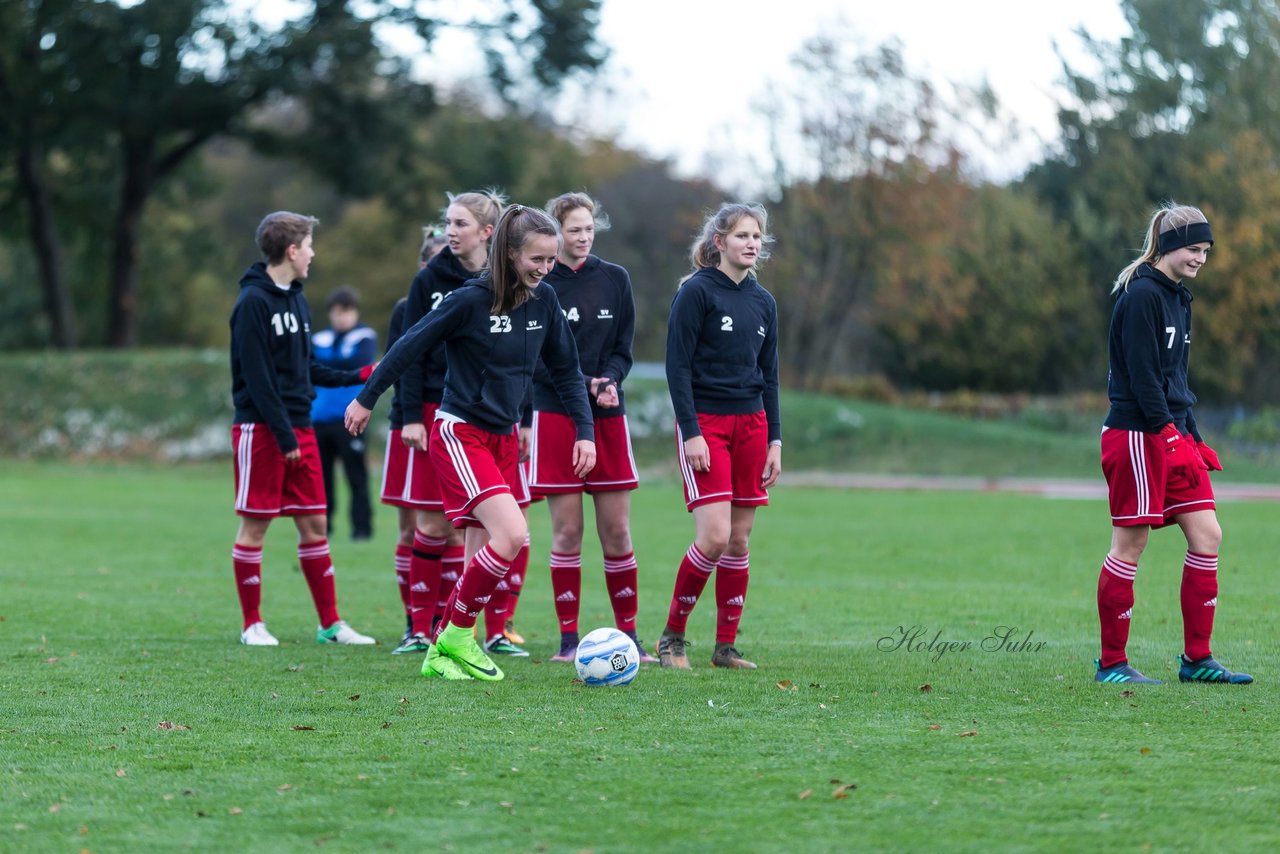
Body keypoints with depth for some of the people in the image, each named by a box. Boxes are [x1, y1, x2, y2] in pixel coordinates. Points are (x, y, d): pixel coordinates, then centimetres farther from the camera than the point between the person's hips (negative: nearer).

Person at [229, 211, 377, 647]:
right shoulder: (253, 301, -11)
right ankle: (252, 624, 7)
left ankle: (330, 623, 11)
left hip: (299, 429, 8)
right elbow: (256, 377, -16)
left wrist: (357, 376, 18)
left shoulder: (296, 299, 14)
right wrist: (283, 434, -19)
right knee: (254, 524, -1)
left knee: (314, 524, 7)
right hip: (260, 430, -8)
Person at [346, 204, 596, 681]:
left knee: (486, 553, 3)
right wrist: (366, 399, 2)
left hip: (504, 439, 7)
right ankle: (457, 636, -6)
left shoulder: (544, 302, 2)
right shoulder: (470, 301, -16)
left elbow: (566, 370, 13)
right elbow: (410, 346, -6)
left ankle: (440, 653, 13)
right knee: (511, 534, -21)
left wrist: (585, 431, 5)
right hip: (459, 435, -7)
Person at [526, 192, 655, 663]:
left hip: (608, 417, 3)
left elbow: (623, 349, 8)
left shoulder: (614, 279, 8)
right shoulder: (537, 283, -2)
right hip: (555, 416, -3)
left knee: (616, 531, 2)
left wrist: (609, 380, -13)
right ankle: (568, 638, 4)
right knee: (567, 531, -3)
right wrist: (587, 386, -18)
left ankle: (628, 635, 10)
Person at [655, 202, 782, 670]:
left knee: (739, 539, 4)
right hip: (704, 423, -6)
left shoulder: (763, 302, 12)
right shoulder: (696, 292, -7)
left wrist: (774, 440, 10)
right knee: (714, 536, -14)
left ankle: (726, 645, 11)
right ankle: (672, 635, 1)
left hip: (750, 423, 6)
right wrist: (690, 432, -16)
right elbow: (677, 365, -10)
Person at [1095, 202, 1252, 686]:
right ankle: (1111, 663, 3)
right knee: (1130, 543, -4)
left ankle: (1196, 659, 9)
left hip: (1172, 434, 9)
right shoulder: (1141, 296, -12)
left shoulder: (1177, 298, 17)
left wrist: (1191, 435, 16)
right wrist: (1167, 431, -22)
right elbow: (1142, 373, -18)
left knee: (1207, 535, 4)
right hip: (1136, 433, -9)